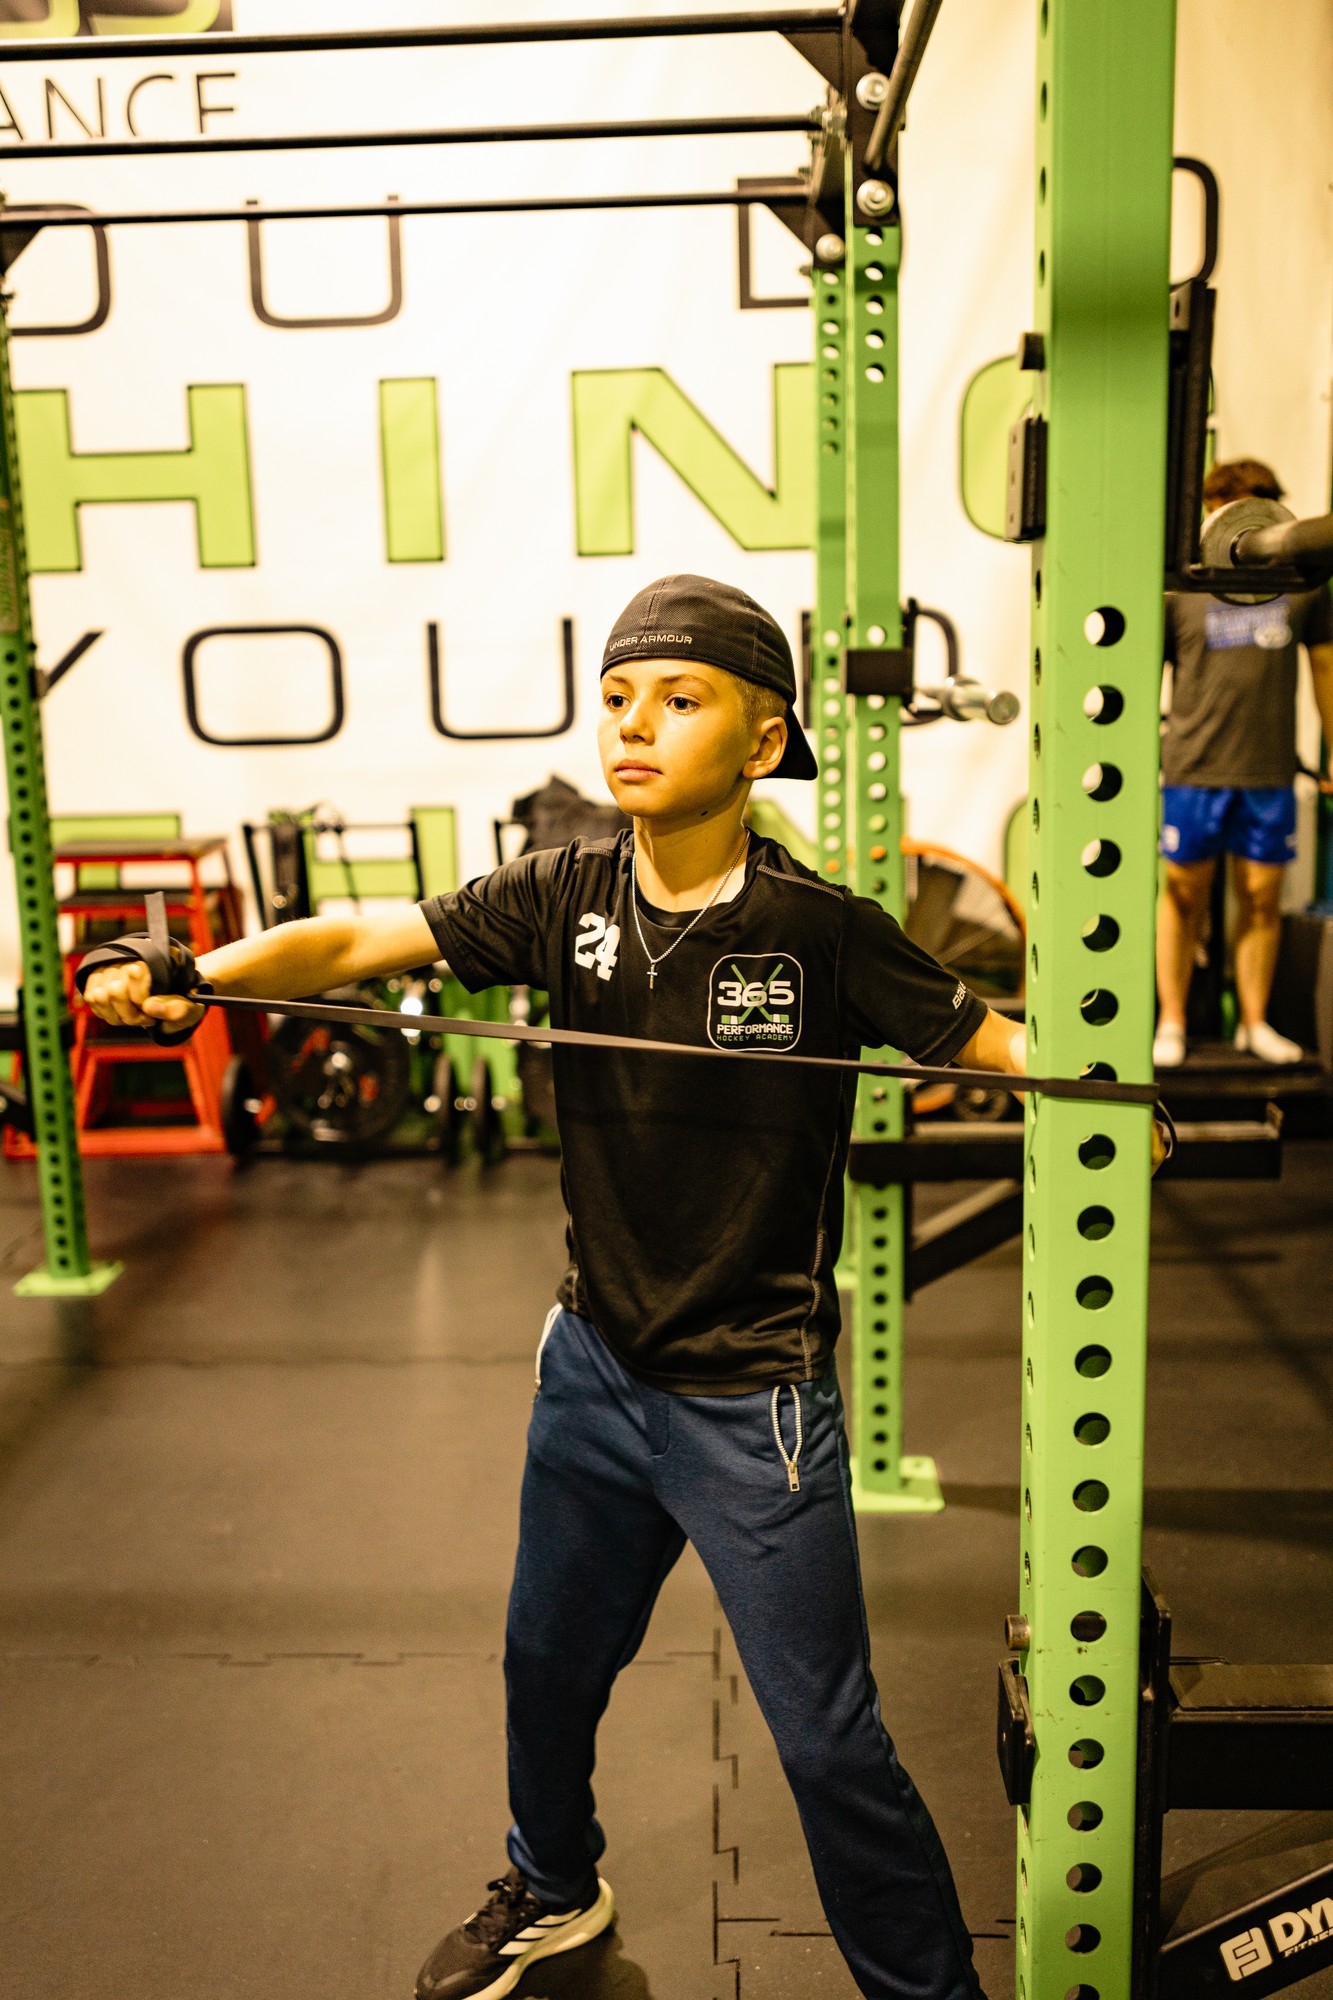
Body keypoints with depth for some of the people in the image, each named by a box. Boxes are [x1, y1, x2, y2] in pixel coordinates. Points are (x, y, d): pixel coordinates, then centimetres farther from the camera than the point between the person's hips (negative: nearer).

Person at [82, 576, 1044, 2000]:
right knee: (550, 1663, 26)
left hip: (750, 1404, -5)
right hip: (594, 1368, 5)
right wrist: (186, 979, -23)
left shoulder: (820, 930, -17)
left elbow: (982, 1037, -13)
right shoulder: (565, 897, -7)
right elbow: (358, 941, -9)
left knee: (825, 1736, 6)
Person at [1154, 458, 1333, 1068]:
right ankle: (1171, 1023, 16)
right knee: (1184, 897, 5)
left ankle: (1254, 1023, 20)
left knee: (1261, 898, 7)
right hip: (1193, 768, -2)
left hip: (1270, 772, 2)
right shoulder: (1179, 585, 0)